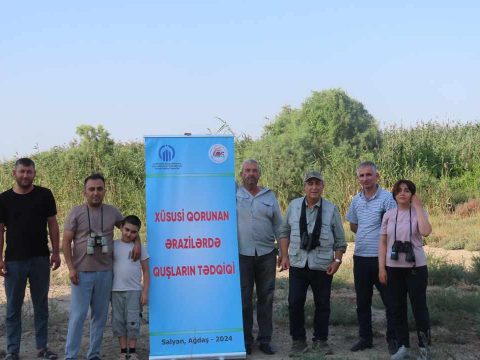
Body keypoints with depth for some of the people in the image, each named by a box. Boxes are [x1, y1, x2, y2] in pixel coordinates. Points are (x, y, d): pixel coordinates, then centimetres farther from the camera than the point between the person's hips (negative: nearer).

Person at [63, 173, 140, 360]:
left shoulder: (112, 212, 7)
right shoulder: (76, 213, -2)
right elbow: (66, 242, -3)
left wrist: (137, 242, 6)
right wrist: (71, 268, -10)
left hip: (105, 272, 4)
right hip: (82, 272, -3)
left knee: (100, 314, 8)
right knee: (78, 315, -4)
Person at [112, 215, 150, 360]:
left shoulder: (140, 247, 2)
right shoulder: (113, 245, 4)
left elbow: (146, 271, 3)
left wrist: (145, 292, -3)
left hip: (134, 291, -2)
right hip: (116, 290, 2)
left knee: (133, 321, -1)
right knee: (118, 321, 6)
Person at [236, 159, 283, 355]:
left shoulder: (269, 196, 8)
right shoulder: (234, 193, 2)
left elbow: (279, 226, 11)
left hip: (266, 254, 2)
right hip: (241, 255, -2)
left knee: (266, 298, 8)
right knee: (244, 299, 4)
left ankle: (265, 339, 17)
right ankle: (246, 340, 15)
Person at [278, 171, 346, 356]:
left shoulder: (331, 209, 0)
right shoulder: (294, 205, 4)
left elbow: (340, 239, 4)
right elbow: (284, 231, 10)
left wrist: (337, 260, -4)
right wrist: (284, 255, 2)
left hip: (323, 266, -1)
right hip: (297, 264, 1)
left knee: (322, 304, 8)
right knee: (295, 303, 1)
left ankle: (320, 340, 23)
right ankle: (298, 340, 15)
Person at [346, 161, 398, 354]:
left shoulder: (387, 198, -9)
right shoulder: (356, 200, 9)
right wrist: (367, 236, 8)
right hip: (360, 257, 5)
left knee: (390, 301, 2)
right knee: (362, 302, 13)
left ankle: (393, 339, 14)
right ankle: (365, 338, 25)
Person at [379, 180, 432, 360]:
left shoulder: (419, 212, -2)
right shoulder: (389, 215, 4)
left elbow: (426, 232, -23)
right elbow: (383, 243, 5)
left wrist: (418, 207, -16)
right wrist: (381, 268, -1)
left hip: (416, 267, -3)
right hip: (393, 268, 3)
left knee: (419, 307, 1)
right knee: (398, 307, 7)